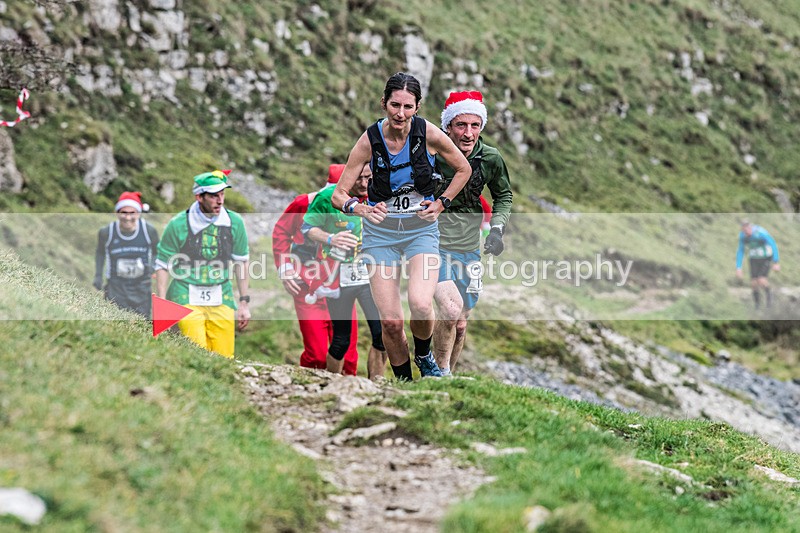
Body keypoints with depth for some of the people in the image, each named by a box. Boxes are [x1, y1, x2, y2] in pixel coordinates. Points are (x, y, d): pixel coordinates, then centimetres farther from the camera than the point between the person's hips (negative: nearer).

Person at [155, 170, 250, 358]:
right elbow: (163, 266, 0)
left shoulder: (235, 222, 2)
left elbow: (241, 263, 12)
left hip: (222, 300, 3)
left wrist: (244, 302, 10)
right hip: (187, 298, -3)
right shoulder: (178, 225, -6)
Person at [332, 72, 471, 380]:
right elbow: (338, 194, -8)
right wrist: (359, 208, -28)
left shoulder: (428, 133, -11)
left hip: (421, 227, 0)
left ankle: (424, 356, 8)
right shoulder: (369, 140, -11)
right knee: (390, 321, -7)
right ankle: (404, 381, 16)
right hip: (380, 230, 1)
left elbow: (463, 169, 7)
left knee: (420, 305, -24)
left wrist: (441, 203, -3)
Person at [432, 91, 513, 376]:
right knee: (451, 310, -26)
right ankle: (441, 372, -7)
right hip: (433, 245, -4)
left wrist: (497, 228, -2)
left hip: (469, 250, 4)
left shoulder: (490, 159, -7)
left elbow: (504, 195, 13)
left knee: (460, 324, 12)